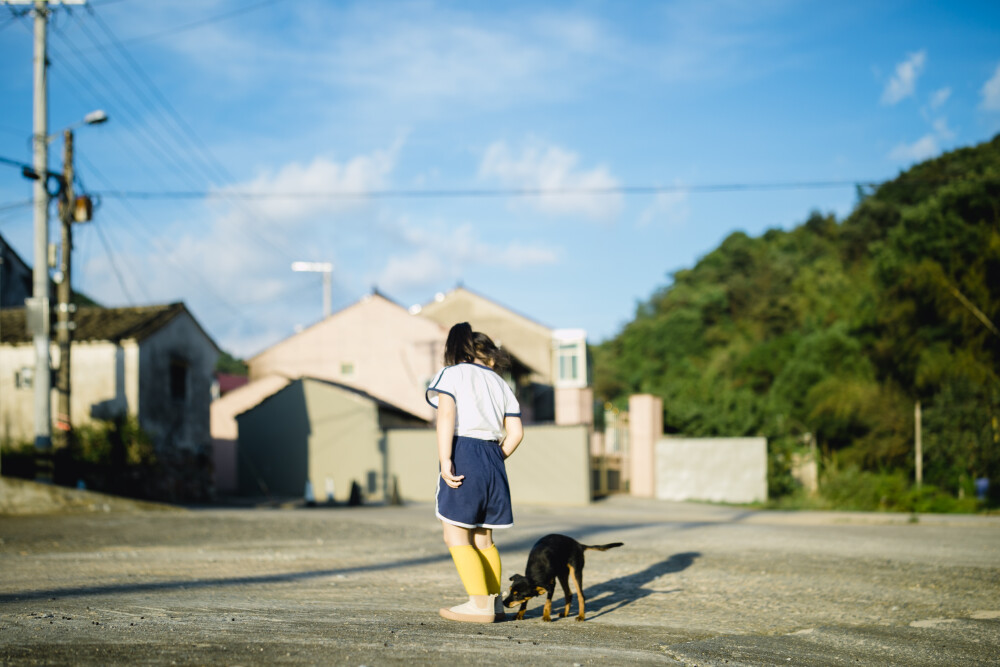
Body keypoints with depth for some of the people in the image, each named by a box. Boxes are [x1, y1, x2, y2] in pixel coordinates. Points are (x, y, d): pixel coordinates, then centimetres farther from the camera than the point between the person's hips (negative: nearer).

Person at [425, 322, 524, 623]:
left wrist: (444, 459, -17)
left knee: (456, 536, -3)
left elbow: (446, 414, -12)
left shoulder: (451, 373, 6)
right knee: (483, 538, 16)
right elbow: (516, 432, 10)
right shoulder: (500, 384, 20)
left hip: (464, 451, -6)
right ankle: (494, 601, 16)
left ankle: (480, 604, -9)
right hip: (493, 457, 6)